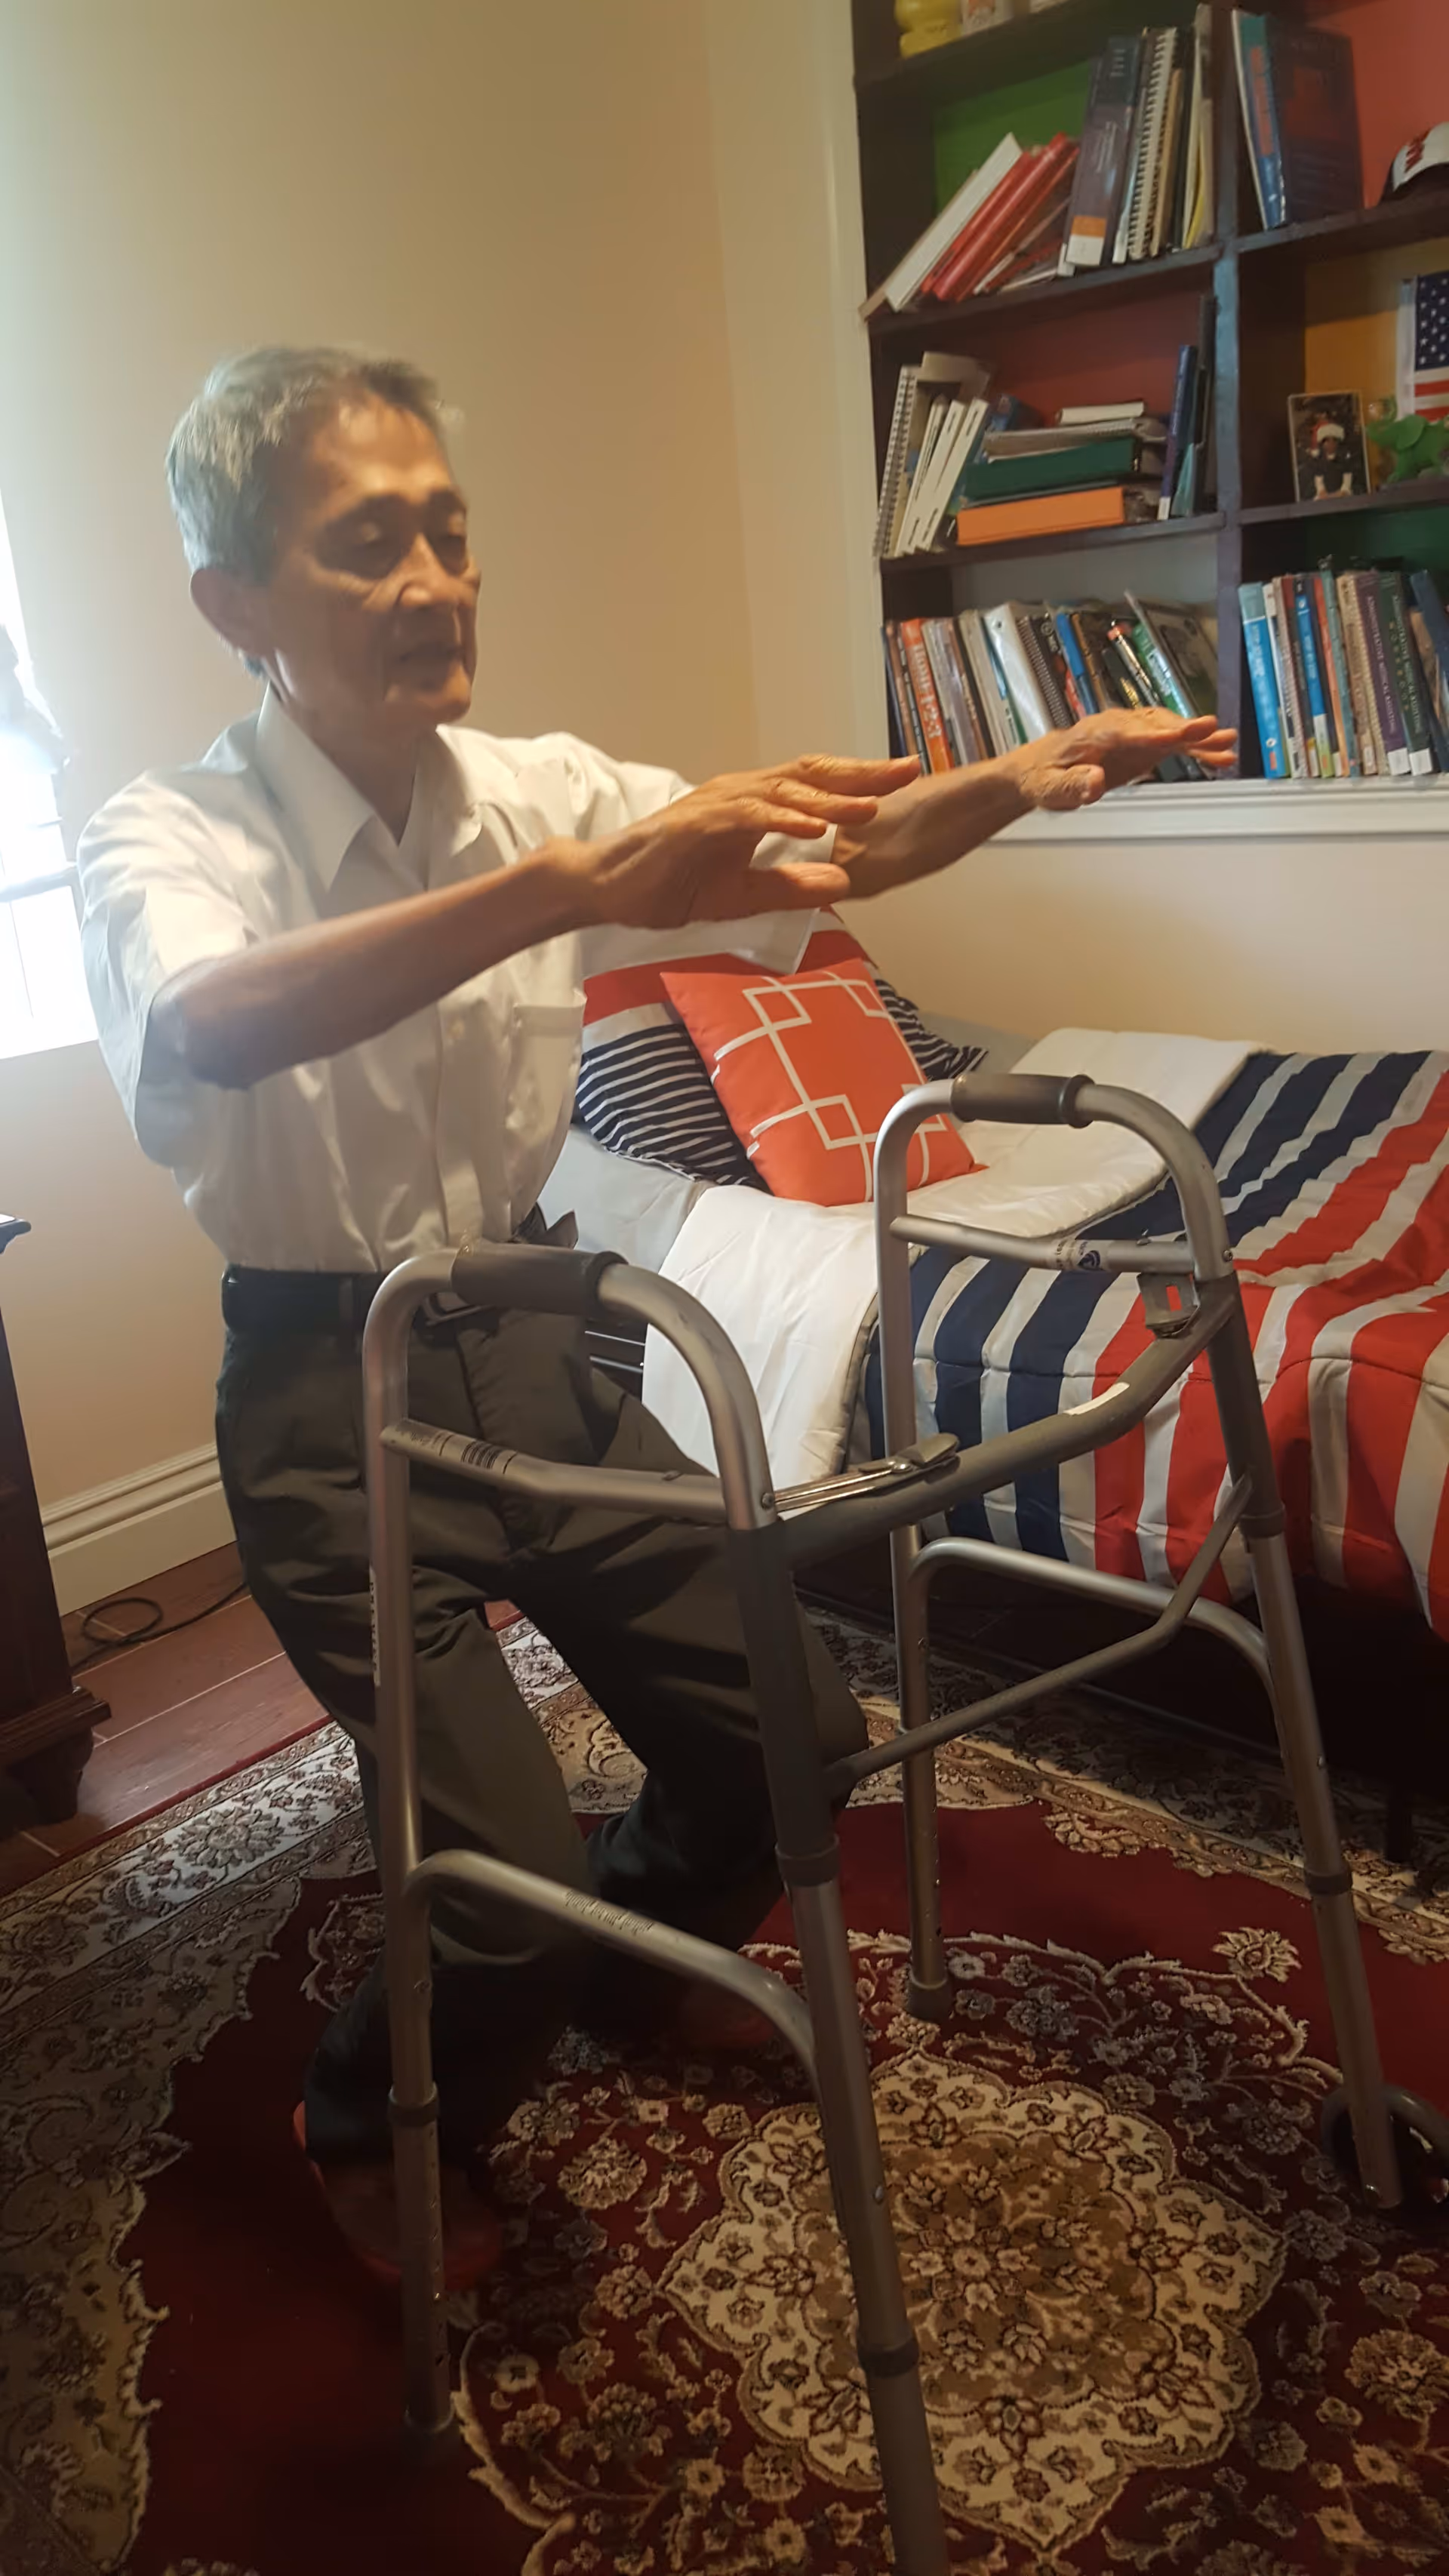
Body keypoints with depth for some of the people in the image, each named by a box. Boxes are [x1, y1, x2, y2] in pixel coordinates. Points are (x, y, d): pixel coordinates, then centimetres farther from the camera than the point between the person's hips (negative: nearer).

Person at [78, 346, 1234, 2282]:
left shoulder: (541, 792, -1)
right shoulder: (171, 840, -17)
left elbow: (808, 857, -5)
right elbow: (206, 1025, -40)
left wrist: (1016, 780, -24)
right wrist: (578, 888, -51)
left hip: (529, 1343, 6)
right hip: (331, 1397, -5)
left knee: (796, 1731, 9)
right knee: (513, 1877, -10)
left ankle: (632, 1964, 41)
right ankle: (375, 2127, 26)